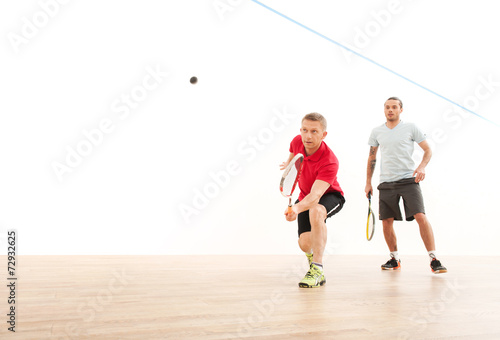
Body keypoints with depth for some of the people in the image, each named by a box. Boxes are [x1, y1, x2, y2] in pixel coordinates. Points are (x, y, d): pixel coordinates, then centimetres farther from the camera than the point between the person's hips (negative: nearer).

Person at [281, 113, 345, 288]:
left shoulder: (329, 161, -36)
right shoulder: (297, 141, -19)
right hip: (305, 197, 5)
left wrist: (297, 208, -65)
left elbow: (315, 196, -48)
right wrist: (289, 164, 26)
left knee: (315, 211, -41)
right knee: (305, 244, -9)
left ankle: (317, 270, -32)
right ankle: (312, 253, 33)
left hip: (330, 196, -5)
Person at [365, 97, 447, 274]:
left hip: (409, 180, -3)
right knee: (386, 221, 3)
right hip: (386, 183, 3)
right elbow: (372, 158, 18)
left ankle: (434, 259, -6)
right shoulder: (376, 132, 10)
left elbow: (428, 149, 6)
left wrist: (422, 166, -14)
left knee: (421, 216, -15)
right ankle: (394, 259, 20)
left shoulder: (410, 127, 3)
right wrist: (368, 183, 14)